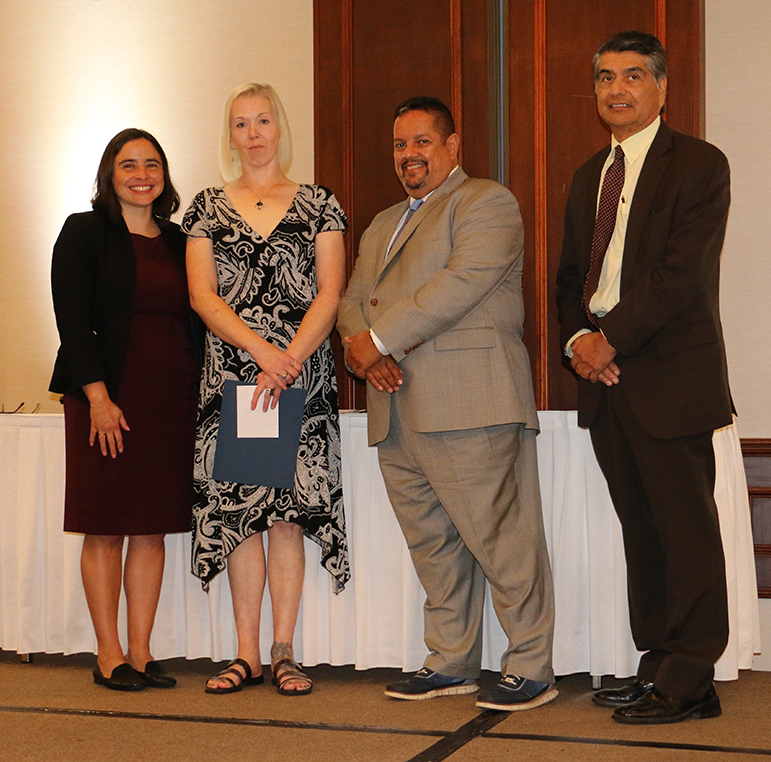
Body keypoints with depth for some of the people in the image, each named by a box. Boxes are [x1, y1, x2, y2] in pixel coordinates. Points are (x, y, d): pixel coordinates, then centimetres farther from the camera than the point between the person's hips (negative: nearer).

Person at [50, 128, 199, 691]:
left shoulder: (178, 242, 14)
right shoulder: (84, 233, 1)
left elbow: (192, 321, 15)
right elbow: (72, 321, -6)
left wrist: (196, 391, 4)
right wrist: (98, 397, -14)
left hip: (171, 399, 4)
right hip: (106, 397, -4)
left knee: (154, 529, 5)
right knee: (106, 531, 0)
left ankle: (141, 652, 11)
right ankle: (109, 655, 7)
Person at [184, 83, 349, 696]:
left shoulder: (318, 206, 7)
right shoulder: (208, 208, 10)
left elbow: (330, 295, 0)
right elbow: (202, 295, 1)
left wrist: (288, 360, -13)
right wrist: (262, 351, -12)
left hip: (303, 376, -1)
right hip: (230, 378, 1)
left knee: (288, 507, -3)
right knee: (237, 507, 0)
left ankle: (283, 652, 5)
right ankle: (247, 654, 7)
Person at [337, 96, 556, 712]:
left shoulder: (487, 202, 1)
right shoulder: (381, 226, 28)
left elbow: (464, 280, -13)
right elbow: (353, 301, 20)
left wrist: (379, 338, -12)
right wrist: (364, 353, -3)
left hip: (470, 407, -8)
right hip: (397, 414, 8)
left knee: (499, 540, -7)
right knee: (431, 544, 11)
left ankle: (531, 670, 1)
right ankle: (450, 663, 20)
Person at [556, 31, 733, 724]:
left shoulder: (699, 165, -4)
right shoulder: (589, 176, 19)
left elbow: (684, 274, -14)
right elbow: (572, 271, 19)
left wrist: (612, 339, -15)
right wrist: (577, 337, -1)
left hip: (669, 374, -7)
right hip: (606, 377, 7)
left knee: (685, 529, -4)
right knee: (641, 528, 11)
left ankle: (688, 684, 2)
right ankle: (659, 664, 18)